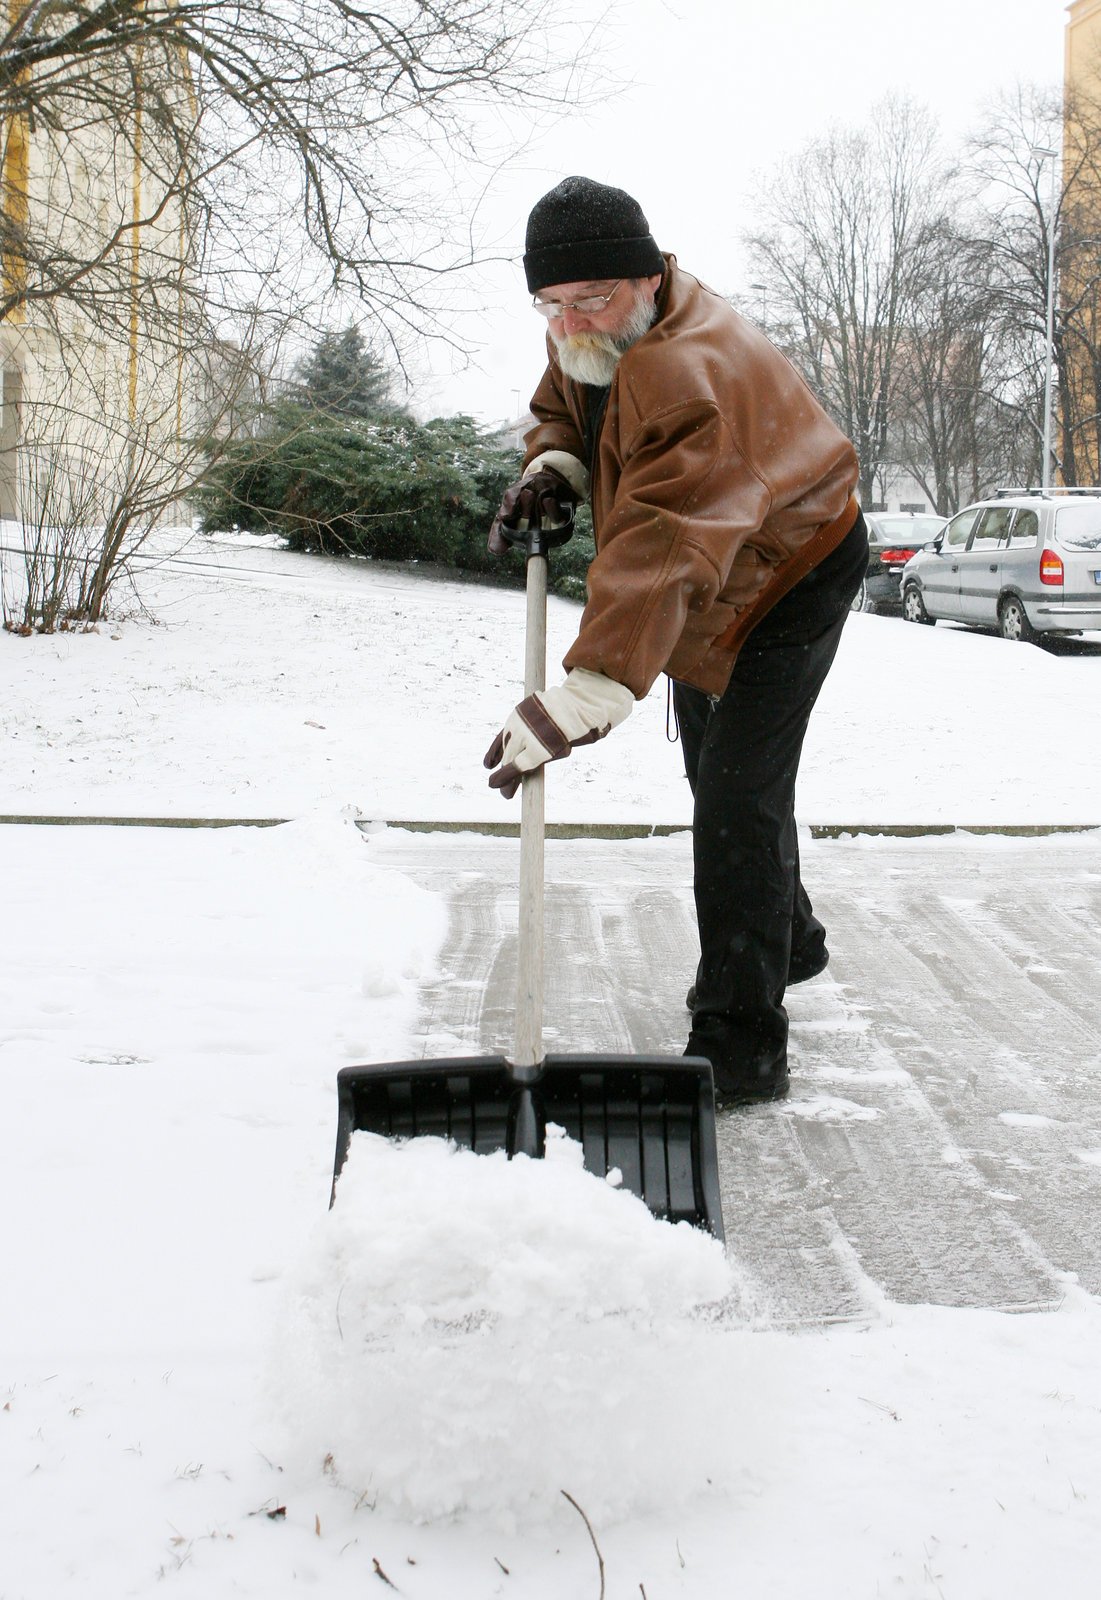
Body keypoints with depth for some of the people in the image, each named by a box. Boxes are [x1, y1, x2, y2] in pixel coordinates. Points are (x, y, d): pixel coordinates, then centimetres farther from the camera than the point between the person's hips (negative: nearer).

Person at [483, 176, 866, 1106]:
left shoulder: (696, 373, -40)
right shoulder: (593, 332, -10)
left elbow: (663, 552, -51)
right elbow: (563, 404, 12)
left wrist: (587, 697, -61)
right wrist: (556, 467, -14)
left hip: (790, 576, -10)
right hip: (706, 591, 10)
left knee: (738, 799, -18)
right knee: (719, 778, 22)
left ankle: (740, 1047, -14)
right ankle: (788, 941, 45)